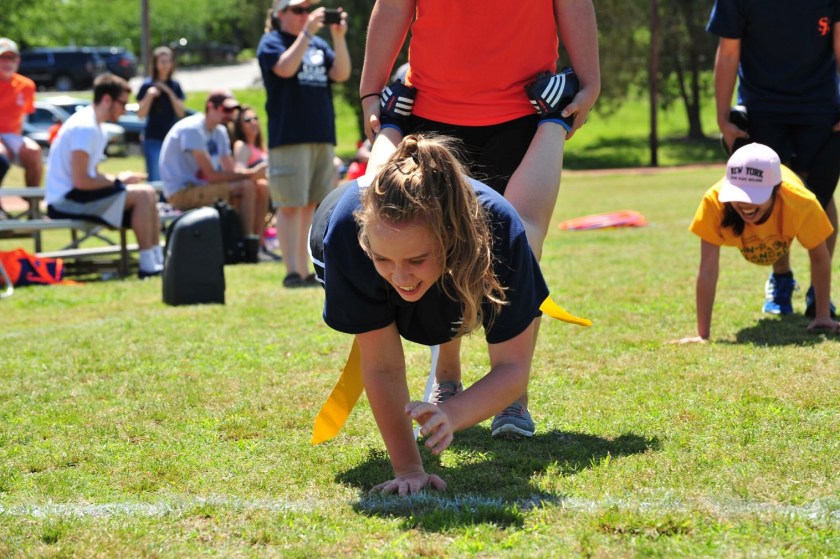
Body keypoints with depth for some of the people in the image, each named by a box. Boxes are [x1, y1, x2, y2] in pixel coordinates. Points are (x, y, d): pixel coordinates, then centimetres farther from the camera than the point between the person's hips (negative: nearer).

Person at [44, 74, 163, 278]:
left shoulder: (95, 127, 14)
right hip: (64, 202, -10)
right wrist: (118, 181, -11)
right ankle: (147, 265, -14)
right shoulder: (85, 127, -18)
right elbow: (81, 181, -24)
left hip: (75, 196, 10)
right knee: (141, 195, -17)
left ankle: (158, 259, 1)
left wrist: (118, 179, -2)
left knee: (148, 192, 6)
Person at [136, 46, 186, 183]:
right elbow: (141, 114, -7)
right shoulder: (148, 85, -4)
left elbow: (181, 113, 1)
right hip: (153, 139, -4)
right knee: (155, 178, -9)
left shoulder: (175, 86, 8)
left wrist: (170, 93, -10)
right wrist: (149, 95, -22)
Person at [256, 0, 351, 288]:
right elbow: (285, 68, -19)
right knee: (290, 205, -7)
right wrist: (307, 32, -19)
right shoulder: (271, 42, 0)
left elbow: (341, 74, 5)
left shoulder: (319, 45, 16)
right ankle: (292, 272, -7)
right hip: (289, 136, -6)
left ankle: (305, 270, 12)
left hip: (322, 136, 6)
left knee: (312, 205, 8)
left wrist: (339, 37, -5)